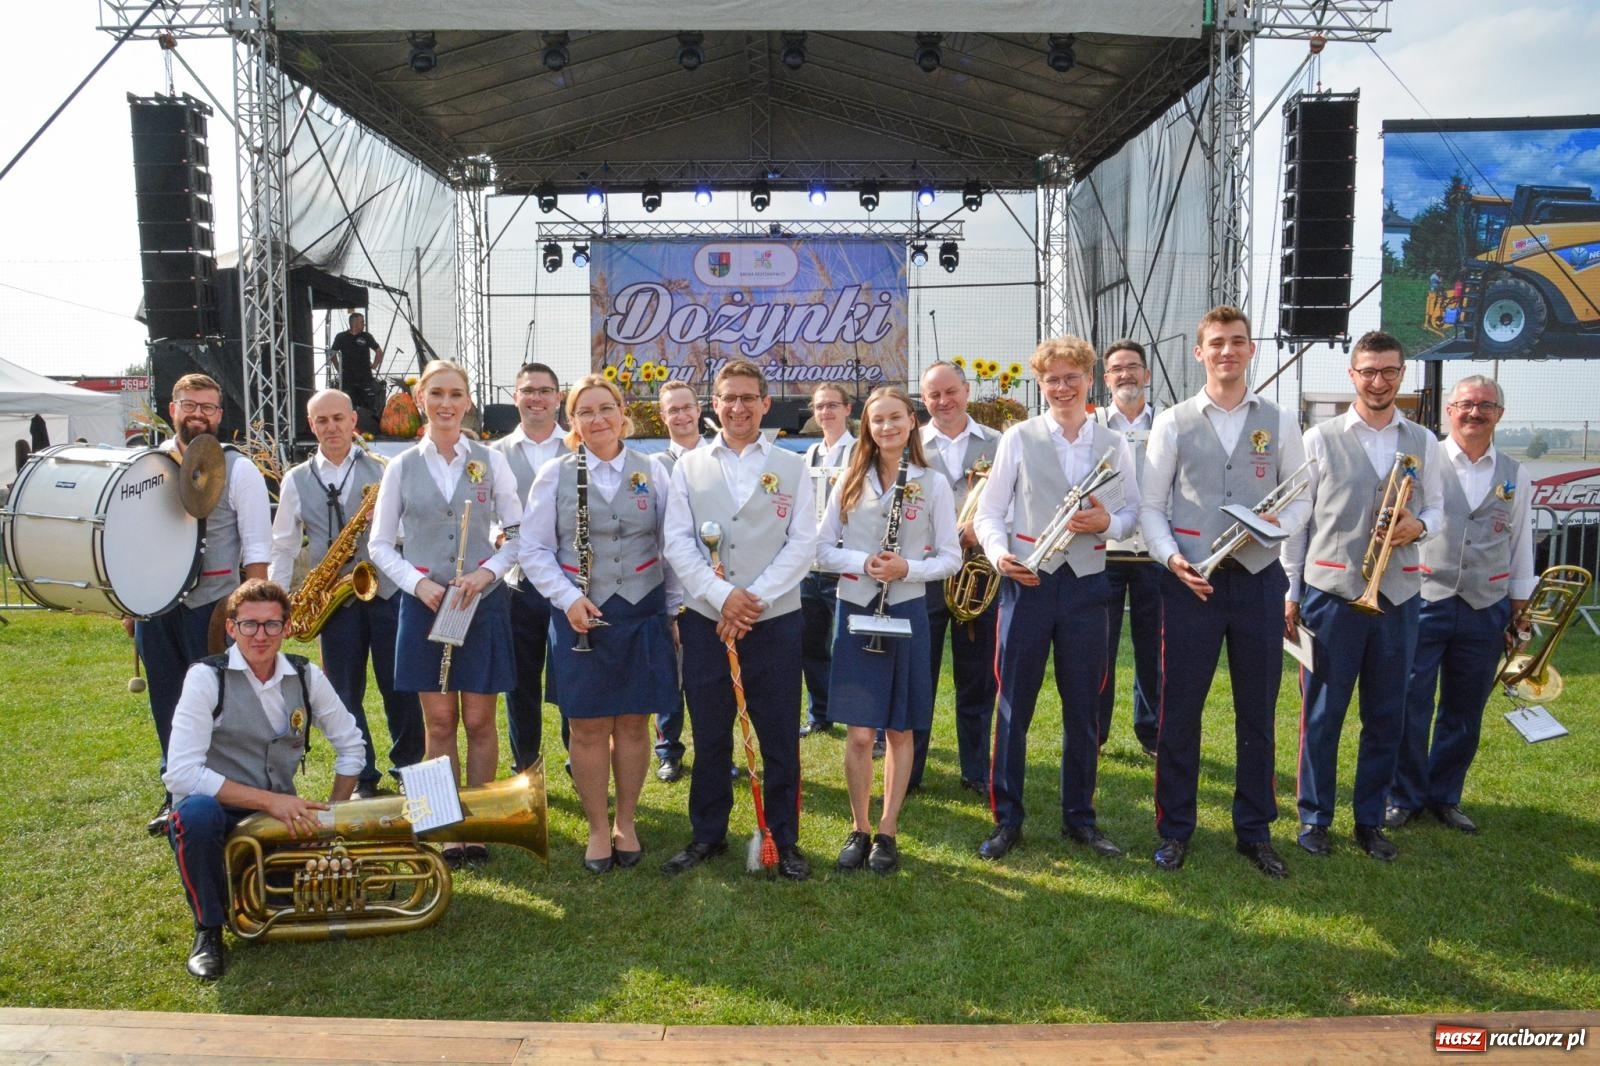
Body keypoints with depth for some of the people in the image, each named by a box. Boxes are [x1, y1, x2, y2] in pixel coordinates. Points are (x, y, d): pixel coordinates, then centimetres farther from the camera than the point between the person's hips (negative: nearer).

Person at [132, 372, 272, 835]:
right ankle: (176, 794, 29)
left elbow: (256, 549, -6)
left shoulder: (239, 470, -5)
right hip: (154, 603, 4)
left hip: (212, 607, -4)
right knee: (167, 705, 13)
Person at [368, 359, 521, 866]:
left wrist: (486, 572, -13)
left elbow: (518, 533, 4)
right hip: (424, 604, 1)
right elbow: (379, 544, 5)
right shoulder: (402, 467, 3)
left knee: (478, 720, 4)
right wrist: (418, 583, -11)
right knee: (439, 721, 6)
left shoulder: (490, 461, 2)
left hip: (483, 602, -1)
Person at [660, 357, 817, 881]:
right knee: (709, 736, 10)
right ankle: (707, 834, 25)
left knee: (780, 738, 5)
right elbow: (677, 543, -1)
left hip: (775, 621, -1)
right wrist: (722, 596, -14)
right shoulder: (688, 467, 7)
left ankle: (784, 838, 20)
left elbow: (802, 543, -2)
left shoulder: (791, 467, 5)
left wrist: (755, 597, -13)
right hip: (705, 621, 1)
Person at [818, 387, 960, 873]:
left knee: (899, 731, 7)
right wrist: (862, 563, -15)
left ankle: (888, 832, 20)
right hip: (855, 610, 1)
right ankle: (859, 829, 17)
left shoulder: (933, 484, 0)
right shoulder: (850, 481, 4)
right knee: (859, 732, 0)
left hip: (906, 612, 0)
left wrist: (907, 568, -18)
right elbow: (822, 548, 2)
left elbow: (951, 558, -1)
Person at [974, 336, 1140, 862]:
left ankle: (1079, 817, 25)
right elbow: (989, 511, 0)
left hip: (1085, 583, 2)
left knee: (1083, 709, 10)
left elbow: (1132, 511, 10)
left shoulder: (1113, 445, 8)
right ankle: (1006, 819, 16)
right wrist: (999, 554, -18)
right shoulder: (1018, 438, 2)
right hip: (1027, 581, -2)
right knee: (1014, 705, 3)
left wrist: (1107, 523, -12)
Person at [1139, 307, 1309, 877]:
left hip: (1259, 579, 2)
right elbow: (1151, 504, 1)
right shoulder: (1173, 422, 2)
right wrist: (1171, 558, -14)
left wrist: (1278, 524, -12)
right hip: (1190, 580, -1)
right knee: (1179, 710, 4)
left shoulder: (1279, 422, 7)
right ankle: (1174, 830, 19)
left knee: (1257, 712, 10)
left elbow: (1301, 498, 10)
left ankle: (1255, 831, 25)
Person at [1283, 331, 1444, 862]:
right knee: (1322, 713, 4)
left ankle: (1370, 821, 24)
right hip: (1331, 594, -3)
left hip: (1399, 596, 3)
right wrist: (1290, 593, -2)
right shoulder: (1319, 440, 0)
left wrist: (1420, 525, -10)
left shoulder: (1423, 443, 9)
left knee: (1386, 716, 10)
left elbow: (1436, 509, 15)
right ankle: (1315, 817, 18)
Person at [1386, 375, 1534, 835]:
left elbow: (1521, 550, 12)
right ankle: (1404, 796, 15)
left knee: (1464, 713, 12)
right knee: (1410, 707, 0)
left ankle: (1444, 797, 27)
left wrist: (1518, 616, 11)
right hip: (1423, 603, -3)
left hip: (1486, 611, 3)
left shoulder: (1515, 477, 9)